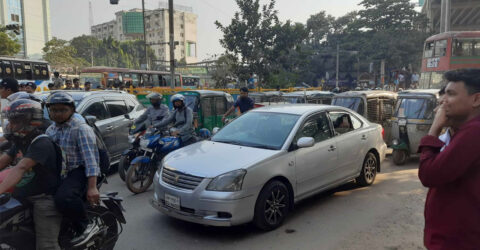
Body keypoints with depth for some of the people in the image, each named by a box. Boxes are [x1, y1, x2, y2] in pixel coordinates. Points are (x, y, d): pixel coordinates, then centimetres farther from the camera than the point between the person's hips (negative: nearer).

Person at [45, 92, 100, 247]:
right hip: (58, 173, 9)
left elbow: (90, 158, -20)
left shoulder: (81, 128, -12)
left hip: (80, 171, -9)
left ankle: (87, 226, -12)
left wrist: (92, 187, -28)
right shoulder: (51, 130, 16)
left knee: (63, 198, -36)